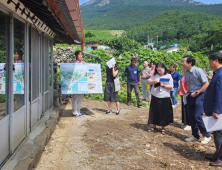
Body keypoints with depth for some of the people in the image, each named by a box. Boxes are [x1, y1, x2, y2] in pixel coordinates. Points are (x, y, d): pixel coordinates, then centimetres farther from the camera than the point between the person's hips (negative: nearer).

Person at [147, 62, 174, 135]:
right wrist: (154, 81, -11)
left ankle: (163, 127, 20)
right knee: (154, 112, 9)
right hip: (155, 97, 3)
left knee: (164, 113, 5)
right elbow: (149, 82, 8)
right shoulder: (155, 75, 6)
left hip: (165, 98, -3)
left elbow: (171, 87, -5)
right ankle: (154, 126, 25)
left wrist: (163, 85, -18)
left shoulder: (168, 76, -2)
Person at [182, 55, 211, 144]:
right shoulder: (186, 72, 4)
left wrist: (196, 92, -18)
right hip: (191, 95, 7)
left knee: (197, 116, -11)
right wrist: (188, 93, 12)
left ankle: (206, 136, 10)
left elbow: (206, 84, -15)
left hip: (200, 95, -7)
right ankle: (195, 136, 27)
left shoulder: (198, 71, -18)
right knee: (191, 117, 10)